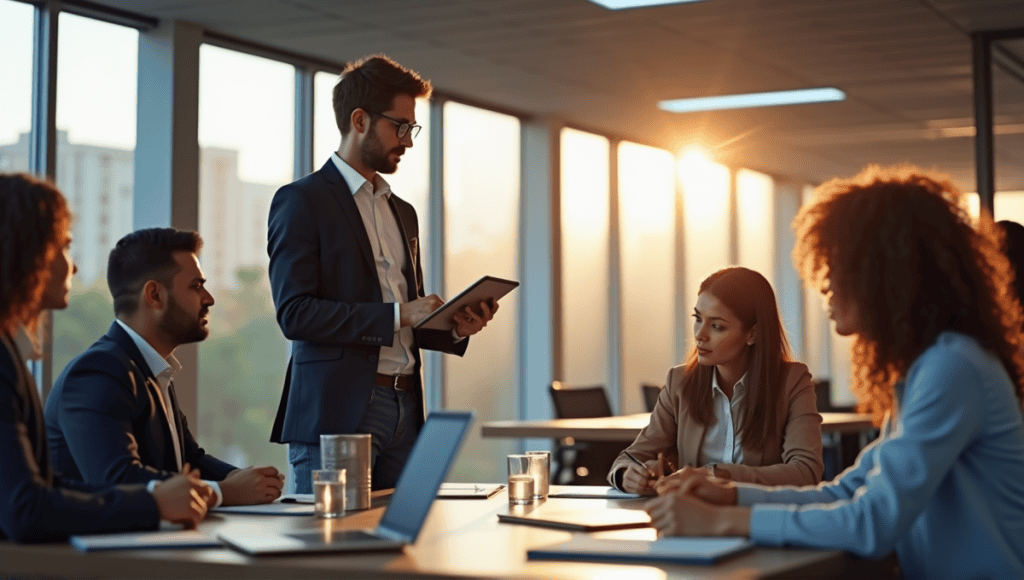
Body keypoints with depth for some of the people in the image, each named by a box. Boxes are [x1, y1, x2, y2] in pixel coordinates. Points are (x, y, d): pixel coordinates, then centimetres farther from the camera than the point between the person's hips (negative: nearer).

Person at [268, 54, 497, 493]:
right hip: (337, 413, -7)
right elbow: (295, 313, -14)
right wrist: (398, 314, -18)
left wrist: (456, 329, 5)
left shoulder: (402, 212, 21)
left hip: (404, 408, 7)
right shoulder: (301, 201, -2)